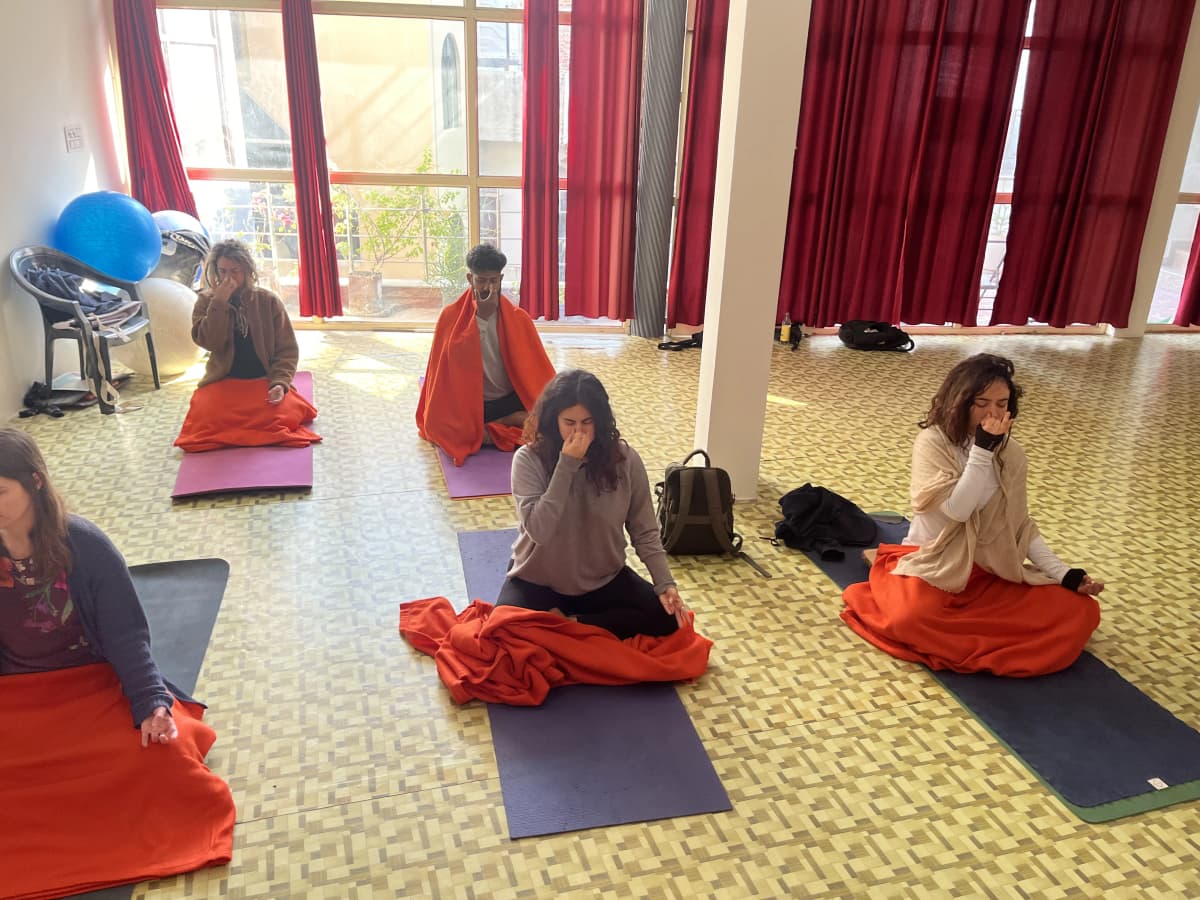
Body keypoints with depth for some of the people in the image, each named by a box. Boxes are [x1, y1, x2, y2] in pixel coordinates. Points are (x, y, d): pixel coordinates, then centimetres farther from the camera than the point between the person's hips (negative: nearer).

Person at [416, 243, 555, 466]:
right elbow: (441, 373, -2)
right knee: (441, 427, -34)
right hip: (468, 404, -2)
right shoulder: (451, 317, -5)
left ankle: (486, 430, -12)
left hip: (509, 401, 2)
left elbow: (537, 370, -2)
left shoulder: (518, 319, -2)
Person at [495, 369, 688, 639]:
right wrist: (567, 465, -30)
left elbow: (644, 532, -4)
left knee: (667, 617, -16)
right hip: (538, 581, -2)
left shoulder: (625, 459, -12)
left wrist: (665, 584, -17)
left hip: (604, 580, 3)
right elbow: (539, 530, -27)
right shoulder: (529, 459, -16)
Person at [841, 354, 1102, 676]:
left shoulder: (1010, 453, 2)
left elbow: (1021, 525, 8)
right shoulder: (933, 441, -13)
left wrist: (1064, 573, -2)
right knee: (912, 617, -38)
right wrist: (983, 449, -25)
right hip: (934, 567, -5)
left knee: (1080, 613, -13)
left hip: (994, 572, 6)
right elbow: (957, 509, -23)